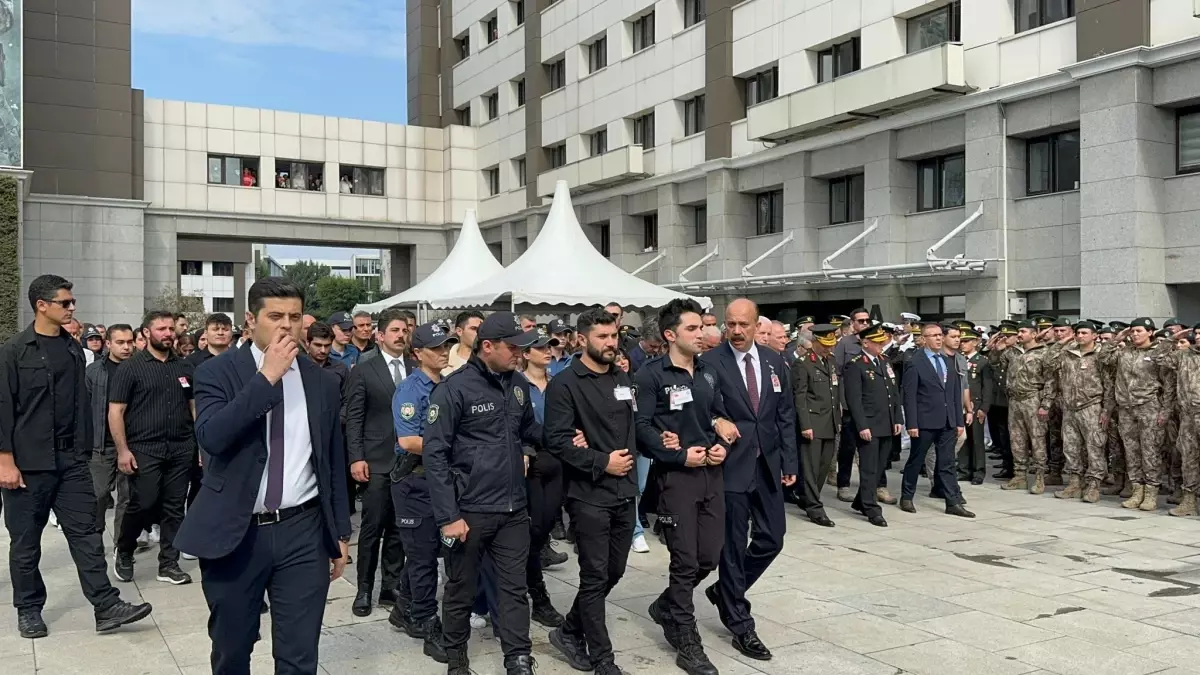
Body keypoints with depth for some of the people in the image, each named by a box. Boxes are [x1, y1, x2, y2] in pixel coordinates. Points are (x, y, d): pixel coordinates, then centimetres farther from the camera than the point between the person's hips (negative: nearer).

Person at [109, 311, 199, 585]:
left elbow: (195, 407, 15)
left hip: (181, 450, 4)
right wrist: (123, 450, -11)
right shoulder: (130, 367, -1)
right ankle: (124, 553, 22)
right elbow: (115, 411, -4)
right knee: (142, 505, -4)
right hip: (144, 450, -4)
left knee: (174, 508, 6)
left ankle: (169, 564, 16)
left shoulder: (185, 368, 10)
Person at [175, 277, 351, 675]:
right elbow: (210, 436, -22)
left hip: (303, 533, 2)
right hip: (235, 534, -1)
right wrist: (266, 378, -22)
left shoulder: (323, 383, 6)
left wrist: (340, 533, 11)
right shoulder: (218, 372, -3)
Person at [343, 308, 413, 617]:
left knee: (398, 528, 9)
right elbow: (353, 418, -4)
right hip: (376, 461, -3)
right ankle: (364, 589, 12)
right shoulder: (363, 370, -1)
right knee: (372, 528, 1)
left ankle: (391, 586, 19)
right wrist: (356, 458, -11)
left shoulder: (414, 370, 9)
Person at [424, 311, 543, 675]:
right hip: (469, 510, -4)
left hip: (513, 508, 5)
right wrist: (448, 516, -16)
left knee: (514, 587, 8)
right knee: (461, 590, 12)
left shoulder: (518, 385, 5)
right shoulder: (453, 388, -13)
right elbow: (434, 453, -14)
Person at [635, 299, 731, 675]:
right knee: (686, 561, 1)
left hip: (711, 474, 6)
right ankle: (687, 643, 17)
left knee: (710, 557, 9)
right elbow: (641, 427, -13)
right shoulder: (651, 374, -8)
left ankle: (667, 606, 35)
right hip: (675, 475, -6)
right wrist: (680, 456, -17)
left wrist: (721, 444, -1)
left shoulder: (709, 373, 12)